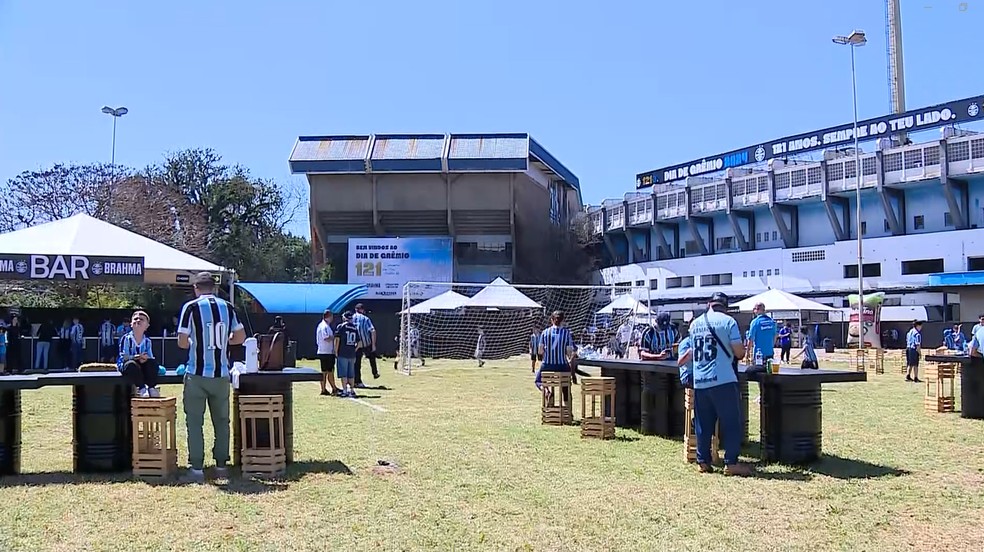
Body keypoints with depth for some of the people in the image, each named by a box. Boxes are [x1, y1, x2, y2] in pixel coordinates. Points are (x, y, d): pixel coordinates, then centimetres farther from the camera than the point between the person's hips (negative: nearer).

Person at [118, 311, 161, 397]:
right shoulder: (126, 338, -11)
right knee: (131, 364, -37)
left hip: (142, 365, 4)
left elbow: (150, 357, -2)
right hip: (125, 364, -4)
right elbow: (123, 357, -18)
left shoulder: (147, 341, 2)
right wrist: (137, 357, -32)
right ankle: (141, 388, -27)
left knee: (153, 363, -23)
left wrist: (146, 358, -27)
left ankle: (151, 387, -18)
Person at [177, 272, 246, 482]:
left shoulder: (191, 307, -6)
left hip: (197, 374, -3)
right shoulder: (227, 307, 5)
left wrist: (195, 344, 10)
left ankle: (196, 468, 3)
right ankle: (221, 465, 16)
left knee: (195, 421, 4)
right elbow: (241, 337, 9)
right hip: (221, 374, 3)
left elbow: (182, 342, -10)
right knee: (221, 420, 12)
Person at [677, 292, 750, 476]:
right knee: (731, 422, 2)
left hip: (699, 382, 5)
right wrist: (741, 349, 14)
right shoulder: (728, 321, -4)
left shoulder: (695, 324, 11)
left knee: (703, 424, 12)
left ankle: (703, 461, 14)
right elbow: (739, 353, -7)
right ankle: (731, 463, 0)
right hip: (723, 380, -5)